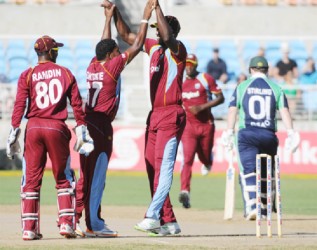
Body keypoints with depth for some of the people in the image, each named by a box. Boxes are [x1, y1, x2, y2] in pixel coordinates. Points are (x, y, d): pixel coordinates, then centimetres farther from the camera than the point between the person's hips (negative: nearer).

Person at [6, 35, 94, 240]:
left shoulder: (28, 75, 5)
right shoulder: (65, 73, 7)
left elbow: (20, 105, -4)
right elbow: (77, 104, 2)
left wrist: (14, 131, -5)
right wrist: (81, 130, 5)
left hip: (34, 128, 0)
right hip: (57, 128, 0)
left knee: (31, 179, 4)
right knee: (63, 178, 10)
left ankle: (29, 228, 0)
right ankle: (66, 222, 1)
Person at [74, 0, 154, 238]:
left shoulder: (93, 65, 8)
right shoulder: (113, 66, -9)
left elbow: (105, 44, 27)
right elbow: (137, 46, -5)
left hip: (88, 123, 8)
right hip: (102, 126, -8)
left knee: (86, 175, 12)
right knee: (97, 176, -5)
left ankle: (75, 220, 13)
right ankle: (93, 224, -3)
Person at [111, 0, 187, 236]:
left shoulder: (178, 50, -6)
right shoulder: (153, 47, 15)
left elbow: (167, 37, -27)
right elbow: (127, 35, 21)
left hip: (172, 116, -8)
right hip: (154, 115, 9)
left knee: (164, 167, -15)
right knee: (153, 169, 5)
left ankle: (153, 216, -25)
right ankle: (169, 221, 8)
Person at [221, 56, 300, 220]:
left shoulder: (242, 87, 6)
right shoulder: (275, 88, 8)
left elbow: (233, 110, -1)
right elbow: (284, 110, -1)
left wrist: (229, 132, -3)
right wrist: (291, 133, -6)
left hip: (247, 134, -2)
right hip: (269, 135, 2)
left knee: (248, 170, -8)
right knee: (266, 172, 15)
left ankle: (251, 205, -26)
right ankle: (265, 207, 22)